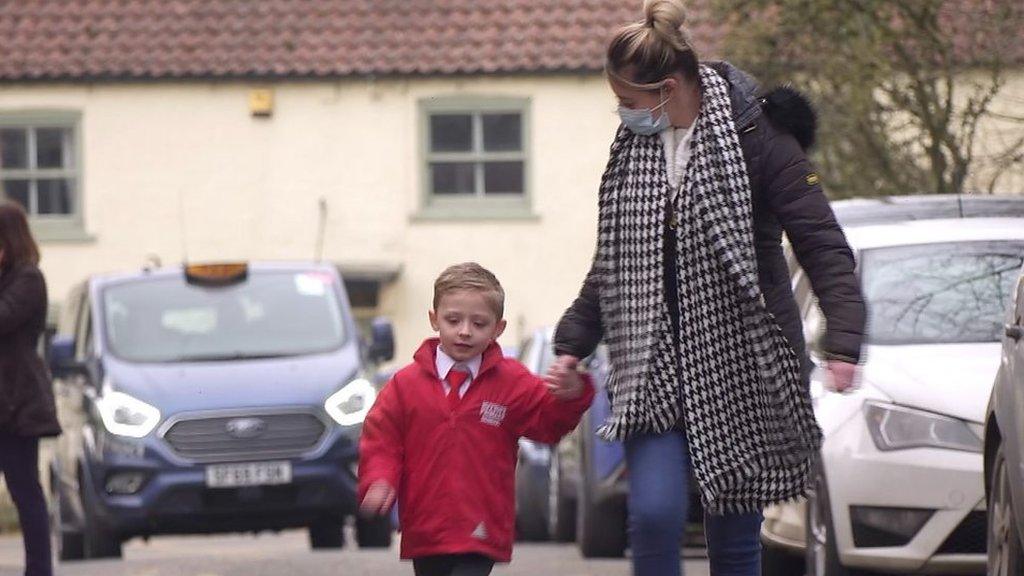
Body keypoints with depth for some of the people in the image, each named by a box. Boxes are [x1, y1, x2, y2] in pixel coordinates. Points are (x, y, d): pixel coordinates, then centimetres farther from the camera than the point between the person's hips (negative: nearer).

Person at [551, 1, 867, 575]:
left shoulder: (759, 140, -9)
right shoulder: (633, 147, 8)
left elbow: (823, 247, -13)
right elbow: (611, 263, 20)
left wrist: (844, 340, -26)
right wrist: (573, 342, 14)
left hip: (741, 370, -4)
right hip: (655, 371, 4)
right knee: (655, 517, -14)